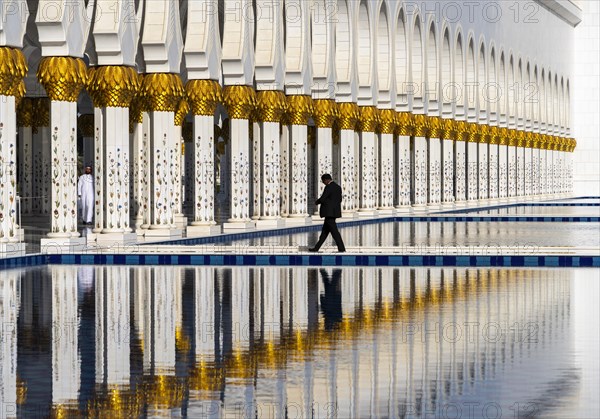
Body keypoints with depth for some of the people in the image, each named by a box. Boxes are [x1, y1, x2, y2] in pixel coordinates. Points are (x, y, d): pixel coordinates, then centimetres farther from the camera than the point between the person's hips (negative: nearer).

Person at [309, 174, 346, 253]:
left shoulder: (328, 187, -16)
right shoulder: (338, 187, 12)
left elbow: (322, 199, -17)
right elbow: (339, 200, 18)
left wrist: (317, 202, 4)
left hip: (329, 212, -9)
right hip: (335, 211, 9)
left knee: (334, 230, -7)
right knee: (325, 230, 12)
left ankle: (342, 248, -9)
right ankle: (317, 247, 17)